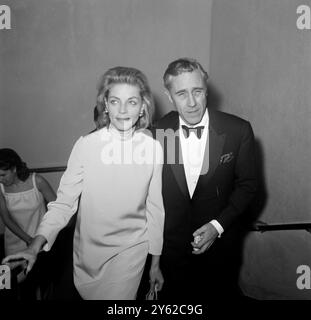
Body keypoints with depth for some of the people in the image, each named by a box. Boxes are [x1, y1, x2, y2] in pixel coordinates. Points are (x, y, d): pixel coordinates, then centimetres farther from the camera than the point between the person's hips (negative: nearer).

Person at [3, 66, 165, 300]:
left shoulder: (154, 148, -9)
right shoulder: (86, 145, -12)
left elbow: (155, 208, -1)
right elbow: (64, 201, -9)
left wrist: (156, 262, 5)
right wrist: (36, 245, -22)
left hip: (130, 249, -1)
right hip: (87, 248, 1)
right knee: (89, 294, 21)